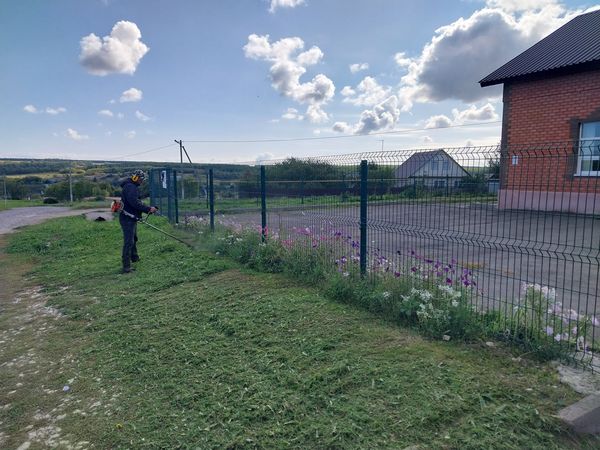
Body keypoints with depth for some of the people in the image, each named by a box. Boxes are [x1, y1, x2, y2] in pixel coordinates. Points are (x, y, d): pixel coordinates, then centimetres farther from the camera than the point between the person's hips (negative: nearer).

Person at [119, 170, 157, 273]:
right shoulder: (130, 187, -17)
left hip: (131, 219, 11)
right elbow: (135, 203, -28)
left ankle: (134, 257, 47)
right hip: (127, 219, -11)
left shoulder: (133, 187, 17)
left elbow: (137, 202, 17)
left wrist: (148, 209, 6)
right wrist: (148, 209, -25)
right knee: (129, 242, -11)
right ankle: (126, 267, -10)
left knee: (134, 238, 27)